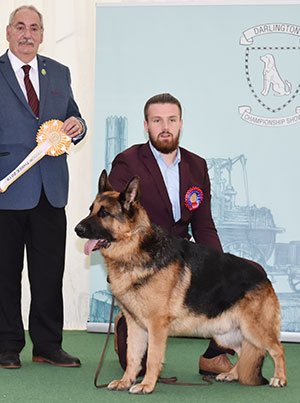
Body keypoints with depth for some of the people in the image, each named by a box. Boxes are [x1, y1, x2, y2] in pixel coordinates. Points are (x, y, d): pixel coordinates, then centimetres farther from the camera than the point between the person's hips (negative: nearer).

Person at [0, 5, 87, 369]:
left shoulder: (59, 74, 14)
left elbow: (71, 119, 20)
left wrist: (77, 127, -5)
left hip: (51, 189, 4)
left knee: (50, 270, 7)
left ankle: (48, 345, 17)